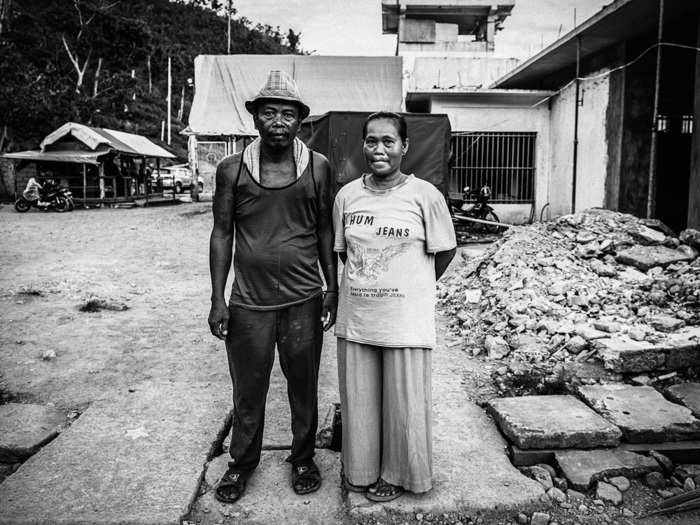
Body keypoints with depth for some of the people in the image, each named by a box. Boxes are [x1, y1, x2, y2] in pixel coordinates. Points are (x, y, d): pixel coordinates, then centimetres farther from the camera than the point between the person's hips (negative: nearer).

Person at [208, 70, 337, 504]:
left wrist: (333, 288, 3)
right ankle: (243, 463, 36)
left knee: (304, 387, 15)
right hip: (248, 303, 0)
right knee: (248, 390, 14)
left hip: (304, 301, 0)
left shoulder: (318, 167, -1)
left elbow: (325, 231, 5)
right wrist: (218, 299, -1)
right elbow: (222, 234, 1)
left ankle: (303, 459, 36)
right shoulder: (232, 170, -2)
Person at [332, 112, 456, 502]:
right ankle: (362, 469, 37)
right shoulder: (347, 195, 2)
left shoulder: (425, 195, -9)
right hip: (355, 319, 4)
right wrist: (367, 282, 8)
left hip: (406, 320, -3)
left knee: (403, 401, 9)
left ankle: (397, 473, 32)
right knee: (358, 399, 15)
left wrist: (414, 287, 8)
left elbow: (445, 251, 1)